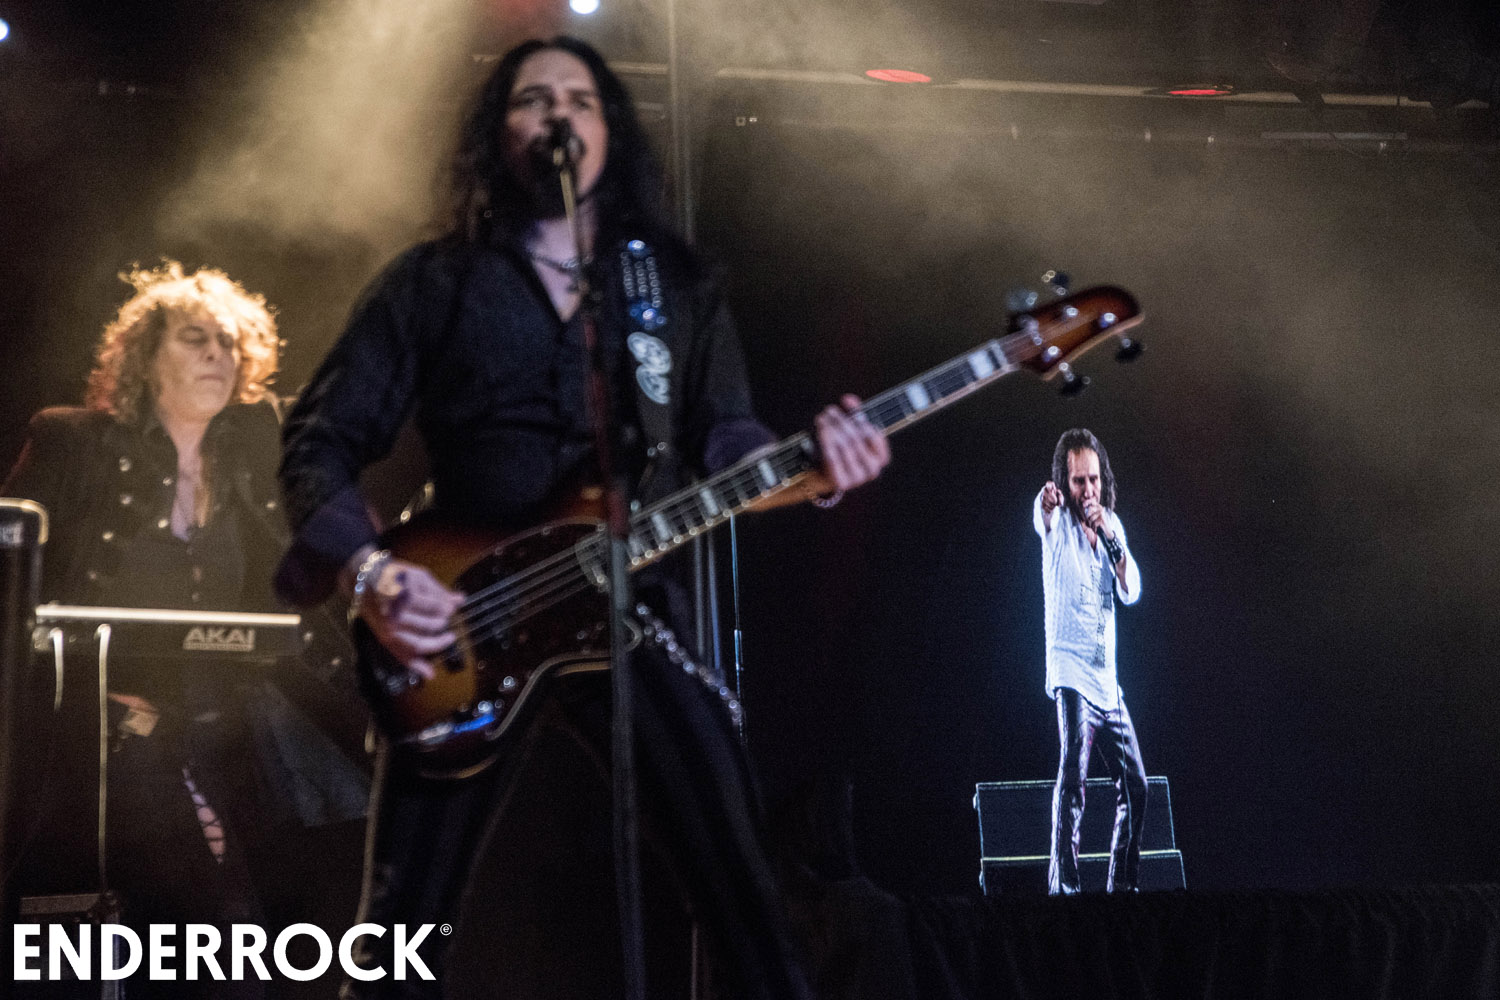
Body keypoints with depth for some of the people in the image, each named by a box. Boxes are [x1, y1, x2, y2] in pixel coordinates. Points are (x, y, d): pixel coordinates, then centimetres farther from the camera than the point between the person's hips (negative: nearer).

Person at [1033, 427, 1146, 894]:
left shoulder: (1112, 523, 11)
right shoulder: (1058, 522, -6)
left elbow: (1132, 592, 2)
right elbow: (1041, 517, -31)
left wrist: (1111, 539, -14)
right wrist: (1045, 505, -55)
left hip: (1107, 680, 7)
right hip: (1072, 673, -7)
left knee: (1134, 785, 12)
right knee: (1072, 775, -23)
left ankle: (1124, 883, 25)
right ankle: (1063, 885, -27)